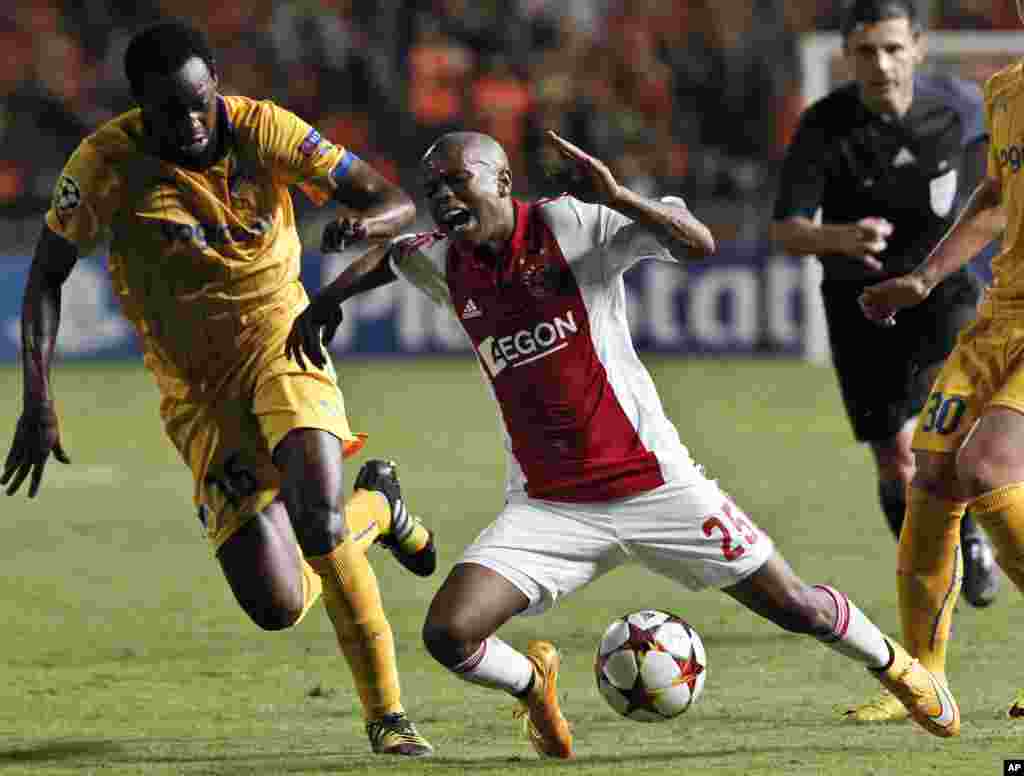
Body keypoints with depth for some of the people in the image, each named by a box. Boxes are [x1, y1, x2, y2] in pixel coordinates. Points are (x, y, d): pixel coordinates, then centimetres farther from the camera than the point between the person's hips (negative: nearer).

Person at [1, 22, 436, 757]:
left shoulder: (263, 129, -12)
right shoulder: (109, 161, -13)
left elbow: (394, 200, -10)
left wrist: (366, 221, -35)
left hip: (280, 339, -1)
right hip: (195, 387, 1)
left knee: (318, 525, -29)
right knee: (276, 607, -9)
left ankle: (386, 713, -4)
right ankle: (376, 505, 25)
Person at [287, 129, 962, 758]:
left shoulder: (571, 225, -11)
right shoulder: (445, 263, 3)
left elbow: (699, 243, -22)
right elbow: (389, 255, 28)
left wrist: (615, 196, -34)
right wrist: (326, 300, 23)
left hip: (653, 483, -3)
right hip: (547, 506, 3)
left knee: (794, 608, 3)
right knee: (447, 634, -16)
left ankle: (893, 662, 35)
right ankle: (532, 681, 18)